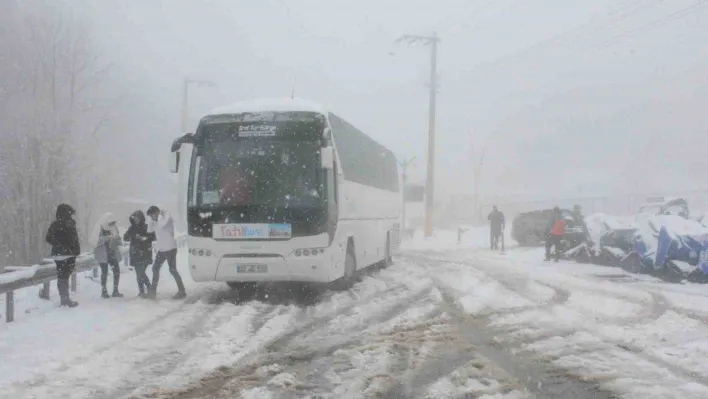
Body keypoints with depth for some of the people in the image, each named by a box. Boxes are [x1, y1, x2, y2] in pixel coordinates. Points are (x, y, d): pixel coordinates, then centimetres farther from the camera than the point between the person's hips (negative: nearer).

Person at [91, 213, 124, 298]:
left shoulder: (113, 228, 4)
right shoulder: (99, 229, -10)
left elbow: (118, 242, 8)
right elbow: (96, 241, -22)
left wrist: (117, 239, -16)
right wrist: (108, 237, -31)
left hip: (112, 253, 5)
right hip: (102, 254, -5)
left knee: (117, 270, -1)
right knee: (104, 272, -7)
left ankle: (115, 291, 10)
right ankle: (104, 291, 8)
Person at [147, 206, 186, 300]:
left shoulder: (167, 217, -14)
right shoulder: (156, 221, 10)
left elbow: (161, 225, -31)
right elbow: (149, 230, 6)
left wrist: (160, 215, -16)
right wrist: (150, 219, -2)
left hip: (170, 248, -8)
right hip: (161, 249, 8)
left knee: (172, 270, -7)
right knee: (155, 268, 11)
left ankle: (182, 291, 0)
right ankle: (153, 291, 20)